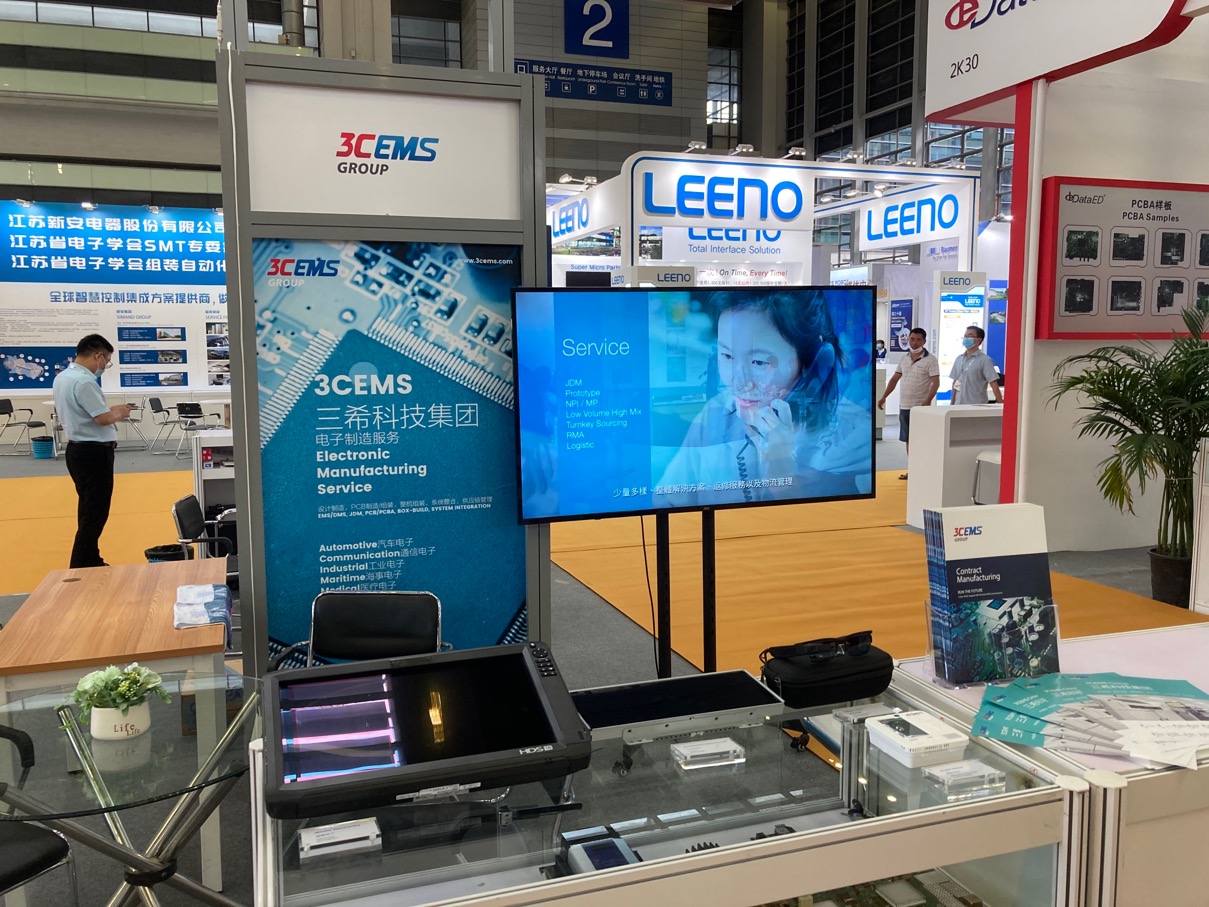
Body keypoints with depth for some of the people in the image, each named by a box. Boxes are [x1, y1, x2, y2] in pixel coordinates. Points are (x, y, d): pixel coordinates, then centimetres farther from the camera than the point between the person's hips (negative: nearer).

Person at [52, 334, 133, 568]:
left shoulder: (62, 377, 10)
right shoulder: (84, 381, -21)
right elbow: (103, 418, -23)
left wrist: (109, 411, 15)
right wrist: (118, 413, 0)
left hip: (77, 449, 10)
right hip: (94, 452, -10)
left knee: (89, 509, 18)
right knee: (95, 513, -5)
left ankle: (90, 562, 26)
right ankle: (80, 569, -2)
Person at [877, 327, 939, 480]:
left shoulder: (930, 360, -7)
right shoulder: (904, 359, 11)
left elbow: (936, 383, -12)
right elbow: (894, 379, 17)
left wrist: (927, 401, -25)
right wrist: (883, 397, 11)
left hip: (920, 407, -6)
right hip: (904, 406, 6)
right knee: (908, 439, 11)